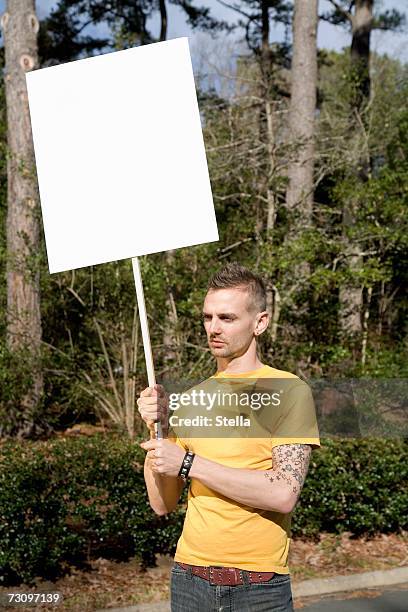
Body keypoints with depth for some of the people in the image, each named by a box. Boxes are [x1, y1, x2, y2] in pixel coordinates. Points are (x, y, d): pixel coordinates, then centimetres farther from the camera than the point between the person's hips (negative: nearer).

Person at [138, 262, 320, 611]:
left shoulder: (288, 391, -7)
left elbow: (284, 495, -20)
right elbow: (163, 503, 5)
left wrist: (188, 463, -18)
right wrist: (157, 428, -9)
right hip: (189, 579, 4)